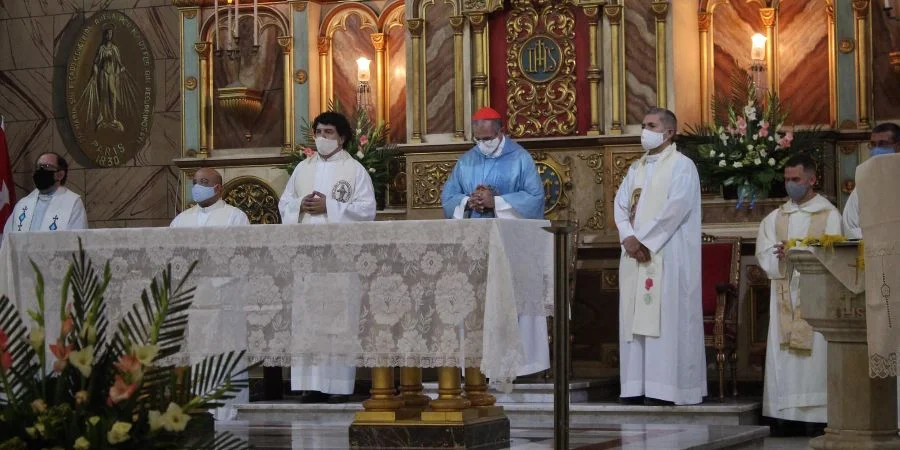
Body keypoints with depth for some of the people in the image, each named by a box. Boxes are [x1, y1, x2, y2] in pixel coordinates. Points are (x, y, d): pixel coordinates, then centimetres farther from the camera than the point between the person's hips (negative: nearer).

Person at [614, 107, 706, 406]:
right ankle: (637, 387, 5)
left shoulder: (681, 166, -3)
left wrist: (644, 239, -14)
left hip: (667, 255, -7)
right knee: (637, 318, 3)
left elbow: (675, 209, -14)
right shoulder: (636, 168, 19)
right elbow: (621, 204, 11)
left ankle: (665, 388, -9)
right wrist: (628, 237, -7)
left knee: (665, 318, -9)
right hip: (635, 256, 7)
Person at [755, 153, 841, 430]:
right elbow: (764, 255, 7)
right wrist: (779, 256, -15)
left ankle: (815, 416, -9)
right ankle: (784, 416, -2)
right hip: (783, 297, 4)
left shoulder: (829, 215, 3)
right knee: (781, 355, -2)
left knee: (814, 354, -9)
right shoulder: (776, 218, 17)